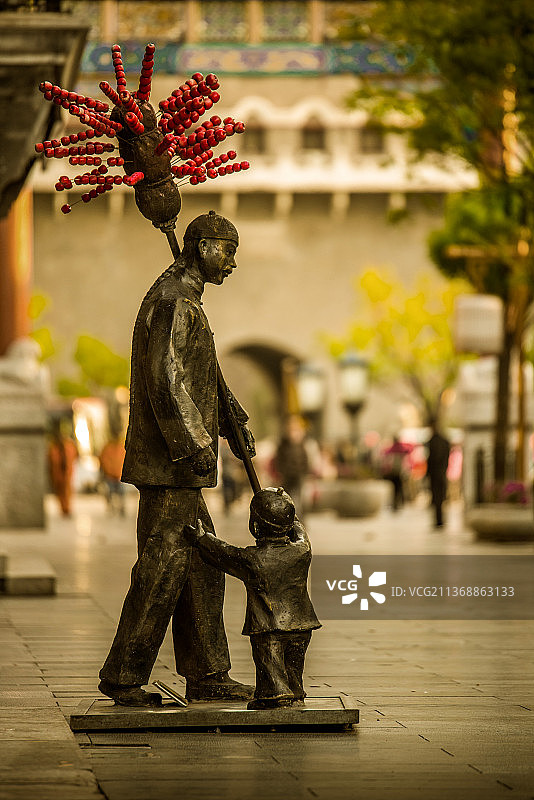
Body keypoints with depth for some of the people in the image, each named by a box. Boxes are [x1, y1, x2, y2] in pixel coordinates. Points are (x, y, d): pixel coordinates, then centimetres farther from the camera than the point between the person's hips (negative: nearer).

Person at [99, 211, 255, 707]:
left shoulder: (184, 301, 20)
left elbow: (201, 378, 30)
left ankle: (206, 675, 14)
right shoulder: (172, 302, -13)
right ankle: (123, 676, -2)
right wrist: (195, 444, -23)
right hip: (169, 462, -11)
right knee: (162, 567, -8)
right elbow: (166, 380, -22)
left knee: (201, 564, 11)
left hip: (178, 466, 11)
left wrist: (234, 423, 22)